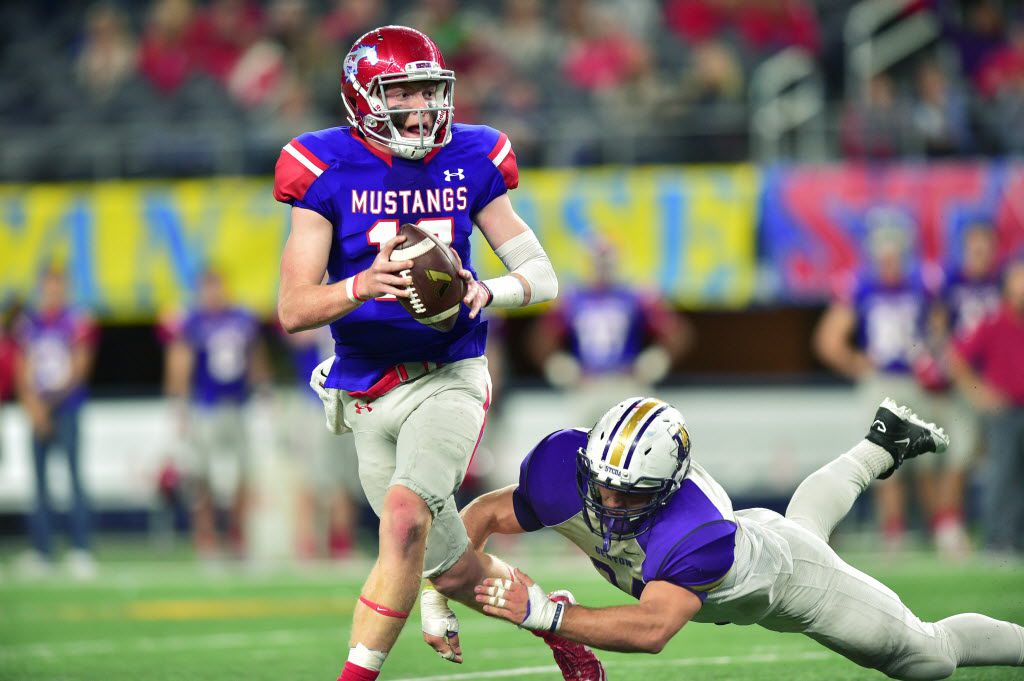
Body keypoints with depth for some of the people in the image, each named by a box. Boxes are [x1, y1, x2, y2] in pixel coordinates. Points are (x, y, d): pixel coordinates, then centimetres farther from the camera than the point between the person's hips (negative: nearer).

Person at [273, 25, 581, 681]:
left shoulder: (469, 163, -1)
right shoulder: (328, 172, -7)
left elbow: (543, 275, 2)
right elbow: (293, 309, -11)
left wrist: (488, 292, -21)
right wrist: (360, 287, -31)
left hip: (448, 377, -1)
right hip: (368, 394, 1)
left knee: (405, 514, -29)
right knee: (454, 570, 9)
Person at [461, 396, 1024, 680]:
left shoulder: (696, 535, -52)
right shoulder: (566, 479, -36)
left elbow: (651, 629, -65)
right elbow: (487, 514, -19)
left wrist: (544, 615, -69)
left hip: (784, 575, -6)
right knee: (807, 517, 41)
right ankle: (883, 445, 65)